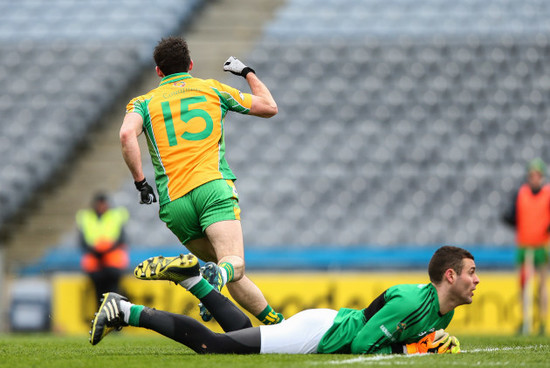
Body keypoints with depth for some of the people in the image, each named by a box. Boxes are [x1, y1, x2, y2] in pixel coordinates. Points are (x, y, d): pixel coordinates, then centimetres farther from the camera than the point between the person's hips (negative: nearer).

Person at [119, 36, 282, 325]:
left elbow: (127, 134, -6)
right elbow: (269, 107, 27)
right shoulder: (211, 89, 19)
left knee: (222, 265, 16)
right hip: (213, 187, -2)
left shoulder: (144, 102, 16)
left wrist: (140, 181, 0)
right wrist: (247, 72, 42)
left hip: (173, 202, 2)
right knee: (234, 264, -19)